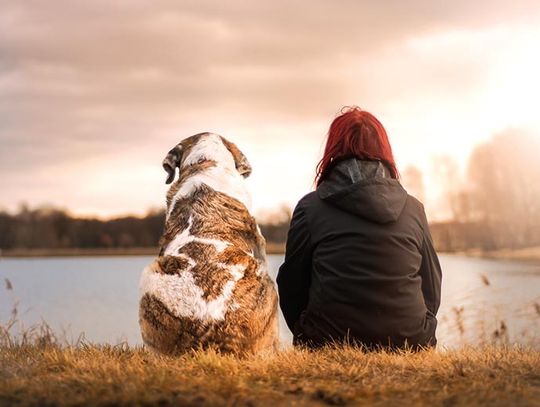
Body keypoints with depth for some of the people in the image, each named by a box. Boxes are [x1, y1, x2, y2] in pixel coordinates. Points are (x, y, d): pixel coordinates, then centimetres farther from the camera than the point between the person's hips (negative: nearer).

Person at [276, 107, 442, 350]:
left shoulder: (310, 207, 0)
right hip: (409, 345, 3)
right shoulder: (414, 209, 8)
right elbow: (432, 291, 13)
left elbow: (292, 286, 6)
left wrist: (307, 339, 22)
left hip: (330, 345, -3)